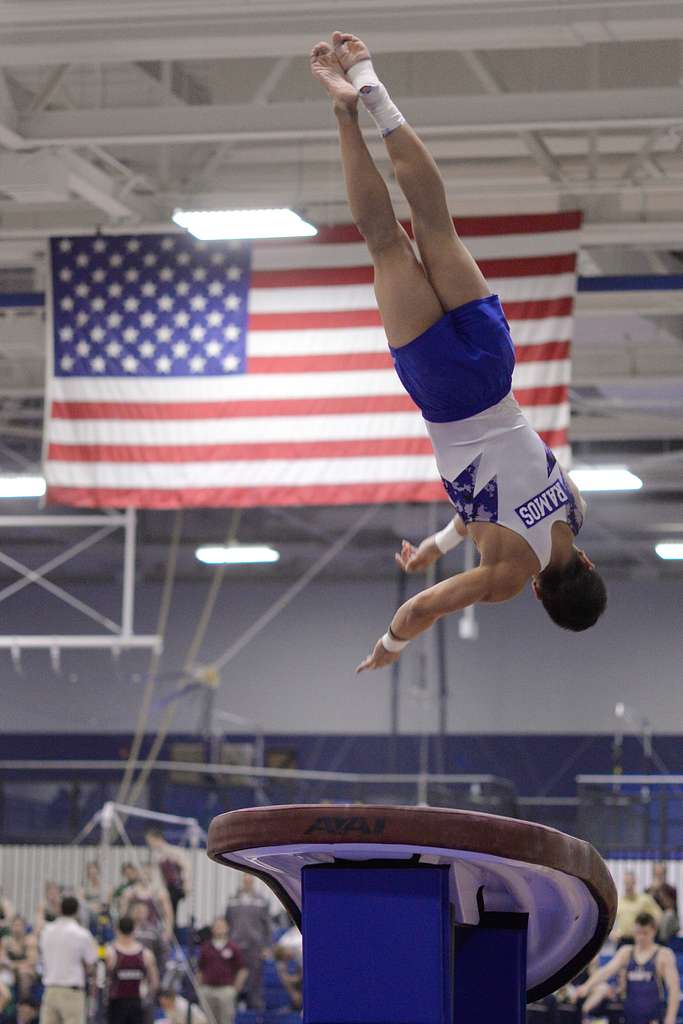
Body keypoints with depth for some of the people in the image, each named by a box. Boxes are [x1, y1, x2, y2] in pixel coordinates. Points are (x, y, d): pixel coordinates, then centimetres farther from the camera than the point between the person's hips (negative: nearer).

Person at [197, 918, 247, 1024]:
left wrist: (236, 988, -1)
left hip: (225, 990, -3)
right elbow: (200, 970, 14)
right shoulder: (205, 948, 10)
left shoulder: (234, 949, 2)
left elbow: (242, 970, 4)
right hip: (207, 989, 3)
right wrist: (200, 988, 8)